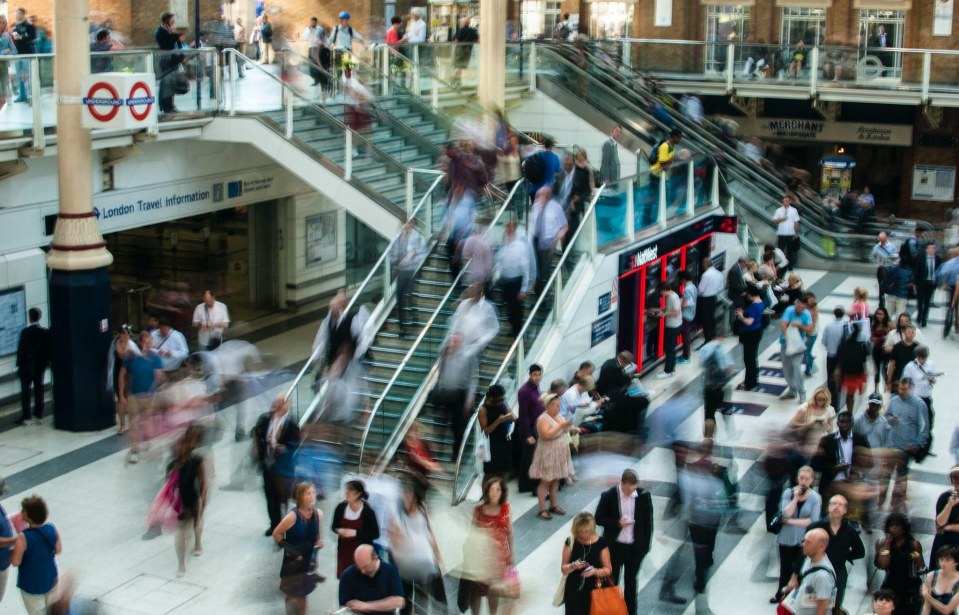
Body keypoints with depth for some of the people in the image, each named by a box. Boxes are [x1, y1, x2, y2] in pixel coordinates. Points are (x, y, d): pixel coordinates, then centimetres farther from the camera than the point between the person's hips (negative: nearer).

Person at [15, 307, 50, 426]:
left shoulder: (25, 332, -14)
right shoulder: (46, 332, -2)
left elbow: (21, 349, -11)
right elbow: (48, 349, 2)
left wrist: (19, 364, -2)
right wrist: (46, 362, 12)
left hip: (26, 366, -4)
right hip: (40, 366, 4)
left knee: (25, 391, 1)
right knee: (38, 390, 8)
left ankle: (26, 416, -2)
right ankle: (37, 415, 9)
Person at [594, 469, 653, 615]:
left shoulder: (644, 496, -10)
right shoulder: (608, 496, -14)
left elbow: (648, 521, 0)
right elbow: (598, 519, -6)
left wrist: (646, 545, 0)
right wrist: (617, 523, -21)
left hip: (635, 547, 2)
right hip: (614, 547, -2)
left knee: (631, 581, 17)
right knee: (612, 581, 10)